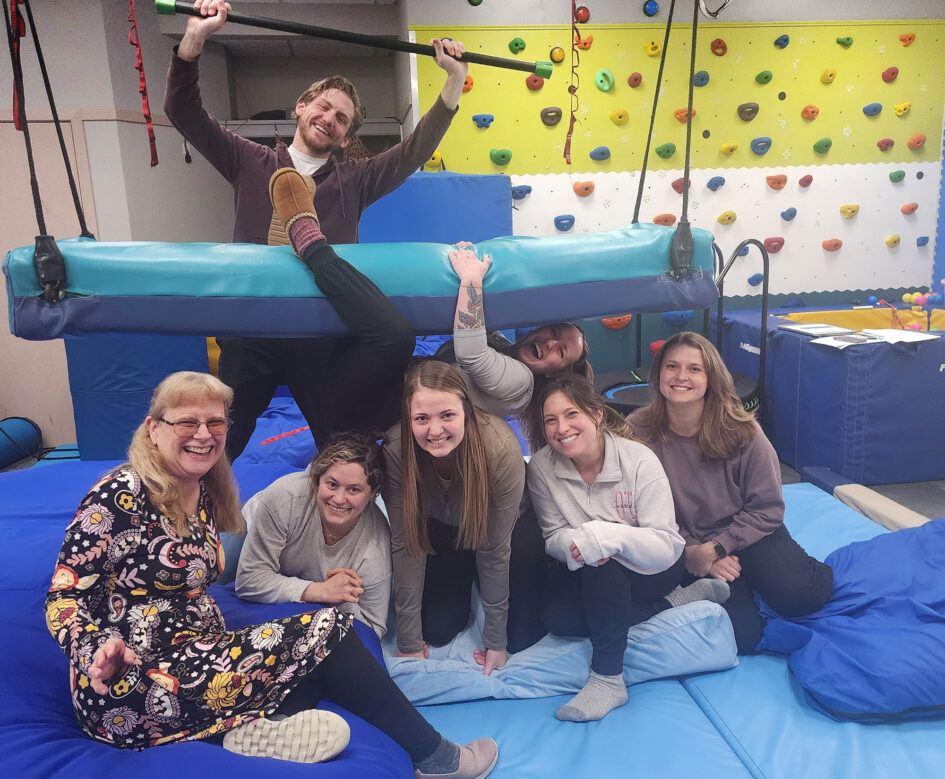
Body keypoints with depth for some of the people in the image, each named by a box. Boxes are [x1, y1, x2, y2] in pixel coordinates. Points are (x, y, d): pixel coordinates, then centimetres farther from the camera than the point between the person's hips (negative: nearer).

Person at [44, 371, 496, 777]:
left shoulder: (206, 498, 10)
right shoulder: (121, 493, -12)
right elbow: (64, 597, -12)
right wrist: (98, 651, -31)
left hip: (191, 658, 8)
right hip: (127, 695, -8)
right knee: (324, 631, -17)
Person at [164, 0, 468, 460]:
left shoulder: (354, 180, 11)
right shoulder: (251, 163, 11)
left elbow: (417, 149, 4)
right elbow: (184, 112, 6)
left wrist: (454, 81, -3)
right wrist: (195, 37, -7)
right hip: (251, 330, 0)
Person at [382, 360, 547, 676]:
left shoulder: (500, 447, -37)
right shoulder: (396, 450, -32)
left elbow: (494, 548, -27)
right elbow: (406, 546, -23)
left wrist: (495, 640, -18)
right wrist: (409, 641, -19)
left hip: (511, 527, -2)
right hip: (441, 529, 2)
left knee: (519, 637, -8)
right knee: (436, 631, -3)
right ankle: (462, 586, 27)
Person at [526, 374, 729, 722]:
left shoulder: (639, 460, -24)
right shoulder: (541, 467, -15)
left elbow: (666, 546, -28)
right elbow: (553, 536, -9)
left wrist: (609, 535, -46)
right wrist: (573, 544, -34)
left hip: (652, 569, -4)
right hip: (591, 575, 5)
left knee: (600, 565, -34)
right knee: (556, 617, -22)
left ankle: (608, 679, -21)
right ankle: (675, 602, -8)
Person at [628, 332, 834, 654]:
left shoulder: (740, 429, -12)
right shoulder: (638, 431, -12)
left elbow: (767, 507, -7)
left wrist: (716, 548, -16)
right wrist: (688, 554, -15)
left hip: (745, 532, 1)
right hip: (685, 548, 0)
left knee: (800, 595, -25)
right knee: (742, 634, -20)